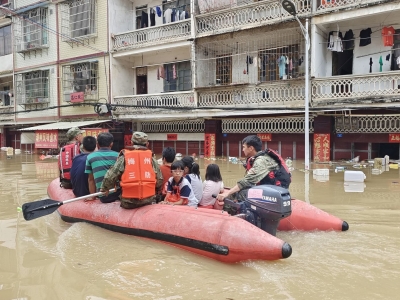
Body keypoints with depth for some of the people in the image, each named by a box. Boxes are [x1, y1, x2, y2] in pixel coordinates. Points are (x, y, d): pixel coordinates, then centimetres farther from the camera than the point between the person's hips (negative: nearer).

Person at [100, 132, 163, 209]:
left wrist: (104, 189, 20)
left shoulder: (124, 158, 1)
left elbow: (110, 177, 1)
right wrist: (156, 192, 28)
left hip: (129, 202, -1)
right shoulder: (151, 158, 5)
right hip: (148, 200, 1)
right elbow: (159, 179, 9)